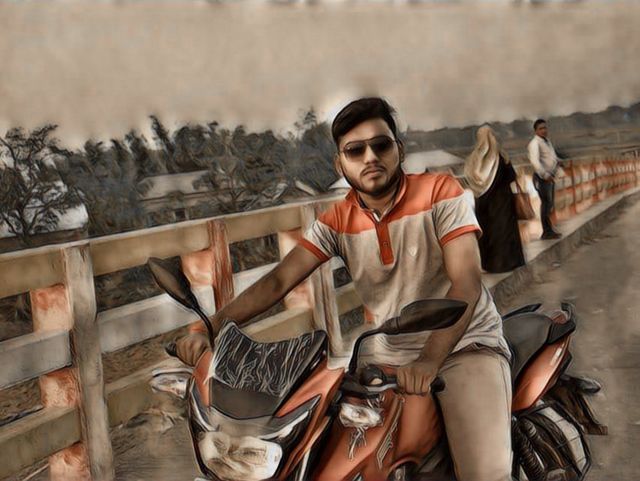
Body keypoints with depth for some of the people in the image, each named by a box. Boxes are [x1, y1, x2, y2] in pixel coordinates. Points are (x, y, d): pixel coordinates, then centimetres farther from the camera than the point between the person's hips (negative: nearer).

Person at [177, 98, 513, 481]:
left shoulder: (440, 192, -12)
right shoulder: (337, 222, 0)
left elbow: (466, 283, -21)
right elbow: (278, 281, -6)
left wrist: (428, 362, -36)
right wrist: (212, 326, -22)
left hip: (464, 346, -4)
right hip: (388, 355, 5)